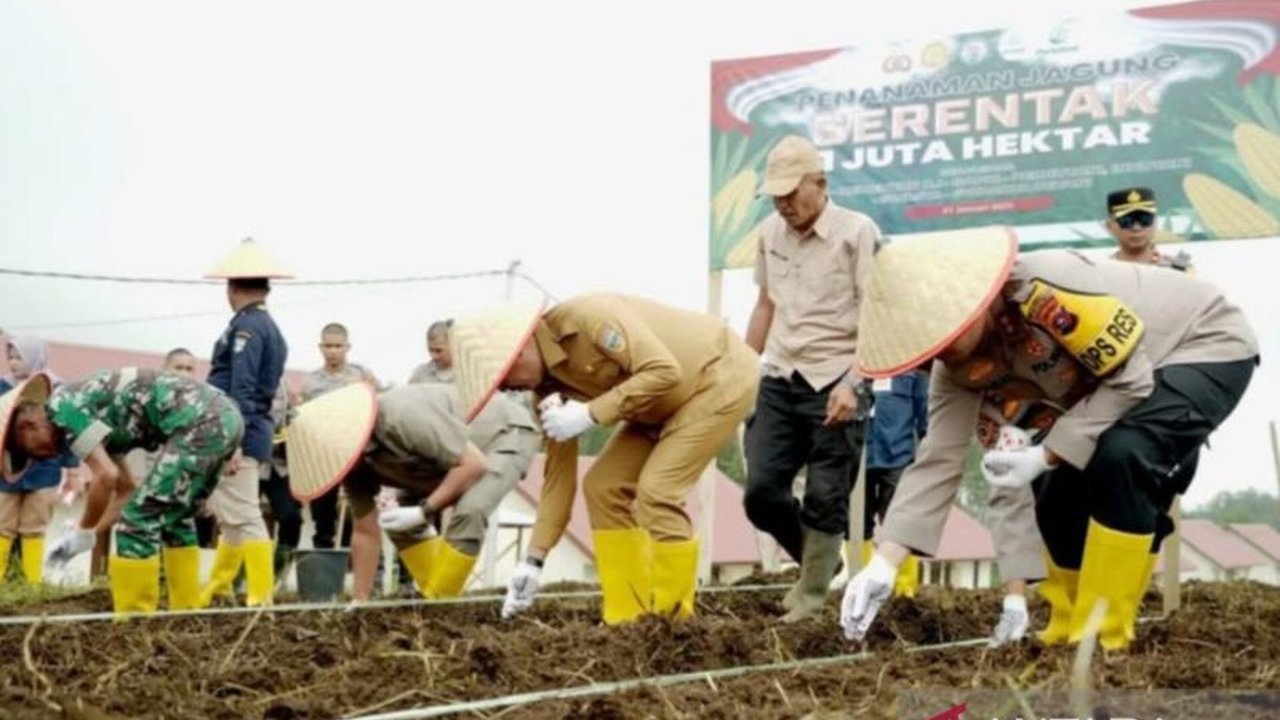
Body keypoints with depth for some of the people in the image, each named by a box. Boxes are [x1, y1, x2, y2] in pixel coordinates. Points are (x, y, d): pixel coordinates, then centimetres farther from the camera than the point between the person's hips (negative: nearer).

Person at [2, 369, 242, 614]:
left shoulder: (62, 406, -2)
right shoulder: (95, 419, 25)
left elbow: (107, 476, -12)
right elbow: (127, 489, 30)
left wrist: (83, 533, 2)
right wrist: (87, 534, 24)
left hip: (200, 423, -10)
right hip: (225, 417, 10)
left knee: (140, 522, -2)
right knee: (175, 520, 25)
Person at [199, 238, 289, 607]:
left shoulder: (246, 326, -11)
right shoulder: (270, 328, 18)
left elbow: (241, 390, -19)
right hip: (252, 435, 10)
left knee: (243, 517, -10)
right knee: (231, 516, 17)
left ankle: (262, 597, -12)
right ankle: (215, 593, 27)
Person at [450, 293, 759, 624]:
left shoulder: (589, 316, -28)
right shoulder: (548, 382, -3)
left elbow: (664, 371, -33)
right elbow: (559, 470, 1)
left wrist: (590, 414, -32)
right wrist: (534, 559, -3)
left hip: (721, 375, -9)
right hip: (670, 402, 9)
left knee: (656, 491, -20)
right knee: (602, 486, 1)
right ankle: (629, 617, 5)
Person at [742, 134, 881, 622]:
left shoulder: (857, 232, -8)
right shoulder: (770, 233, 10)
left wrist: (851, 383, -18)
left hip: (834, 385, -5)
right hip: (779, 381, 5)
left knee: (824, 501, -2)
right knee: (761, 491, 0)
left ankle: (812, 597, 10)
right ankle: (819, 561, 24)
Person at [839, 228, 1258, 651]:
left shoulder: (1046, 290, -38)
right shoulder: (961, 365, -12)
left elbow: (1131, 380, -30)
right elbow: (937, 460, -12)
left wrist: (1044, 456, -30)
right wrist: (884, 563, -22)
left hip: (1209, 347, -8)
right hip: (1128, 370, 8)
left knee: (1123, 456, -30)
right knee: (1059, 503, -1)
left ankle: (1103, 640, -18)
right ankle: (1071, 634, 21)